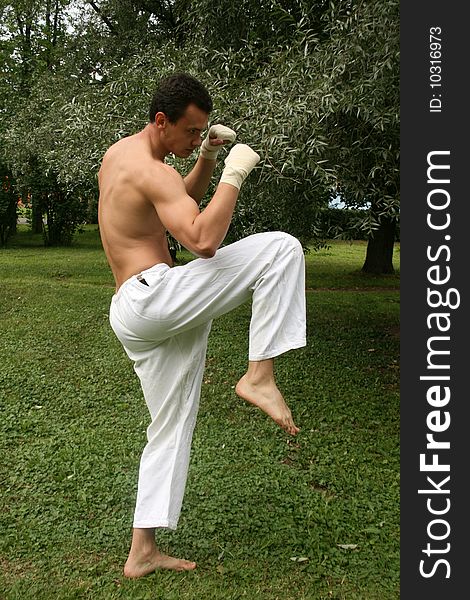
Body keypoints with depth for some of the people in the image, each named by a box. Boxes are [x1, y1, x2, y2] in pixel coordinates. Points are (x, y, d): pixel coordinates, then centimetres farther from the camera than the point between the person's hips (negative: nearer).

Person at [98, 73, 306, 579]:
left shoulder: (119, 154, 19)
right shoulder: (150, 170, -12)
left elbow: (183, 201, 32)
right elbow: (204, 241, -26)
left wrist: (207, 157, 16)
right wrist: (234, 173, -16)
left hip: (134, 317, 10)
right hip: (152, 295, -10)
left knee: (170, 430, 16)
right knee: (281, 248, -13)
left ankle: (141, 553, 23)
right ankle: (258, 376, -15)